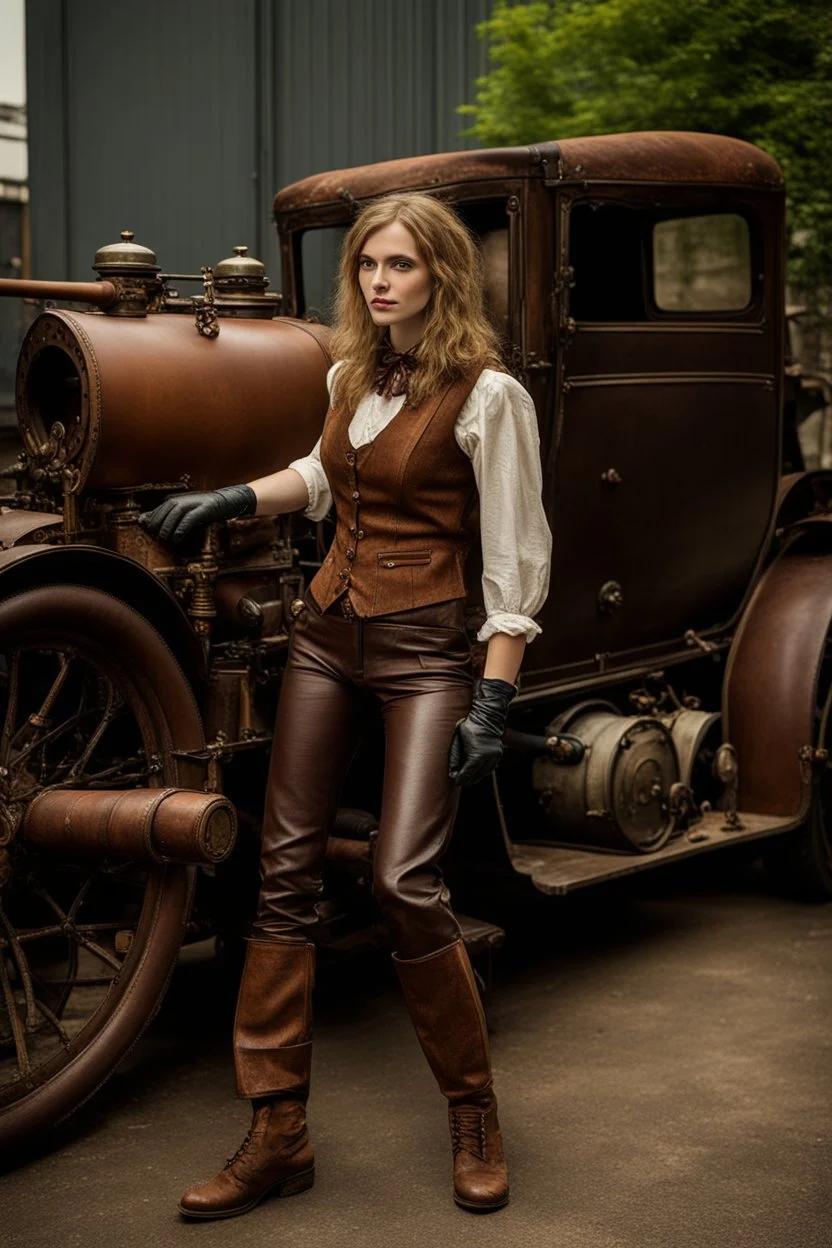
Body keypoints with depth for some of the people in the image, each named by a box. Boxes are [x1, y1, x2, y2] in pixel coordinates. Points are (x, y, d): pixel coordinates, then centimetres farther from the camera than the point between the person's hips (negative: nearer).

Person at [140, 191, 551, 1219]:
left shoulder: (487, 394, -11)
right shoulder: (350, 375, 10)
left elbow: (516, 561, -12)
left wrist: (493, 700, -16)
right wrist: (231, 500, 17)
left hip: (424, 645, -7)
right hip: (326, 632, 7)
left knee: (404, 881, -13)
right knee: (285, 872, 3)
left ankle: (475, 1115, 11)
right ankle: (277, 1133, 12)